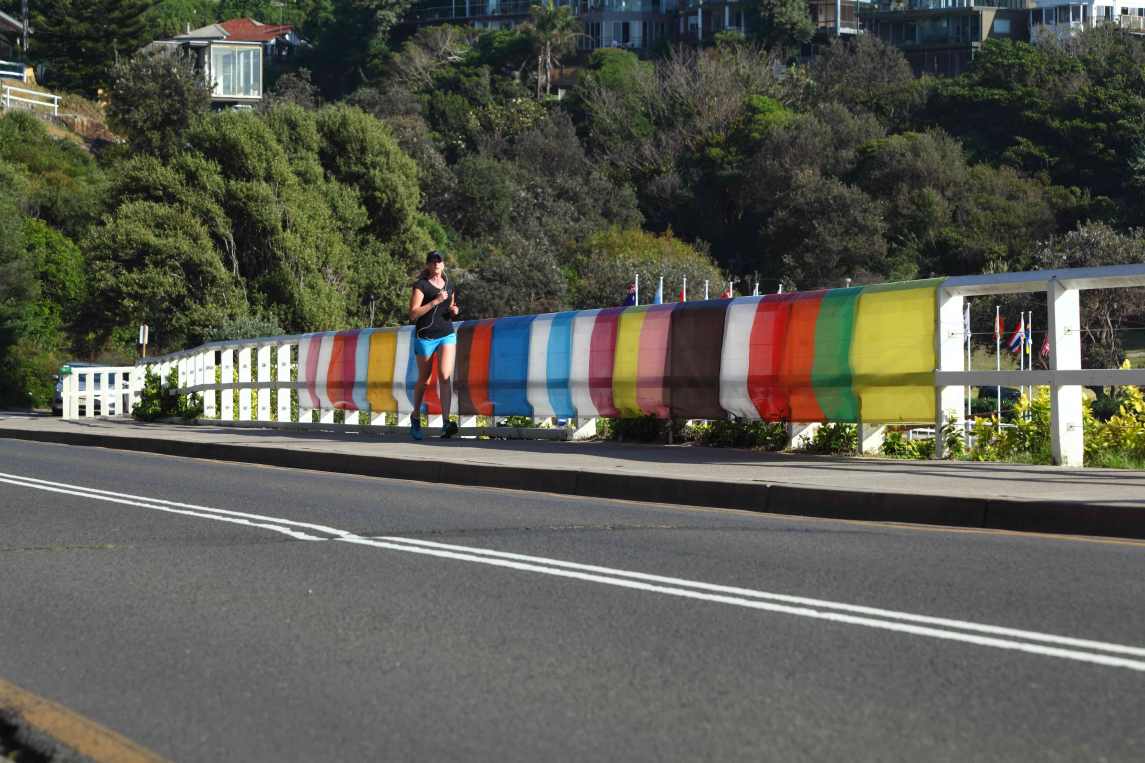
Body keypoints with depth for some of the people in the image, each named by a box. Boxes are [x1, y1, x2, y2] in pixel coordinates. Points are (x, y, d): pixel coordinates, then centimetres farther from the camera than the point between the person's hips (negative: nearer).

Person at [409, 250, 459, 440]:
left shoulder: (449, 285, 13)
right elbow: (413, 314, -12)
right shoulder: (421, 285, -4)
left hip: (447, 335, 3)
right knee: (424, 379, 9)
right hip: (425, 336, -3)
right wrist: (435, 301, -18)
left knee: (445, 376, -15)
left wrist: (454, 310, 5)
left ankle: (446, 424, -23)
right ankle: (416, 418, 32)